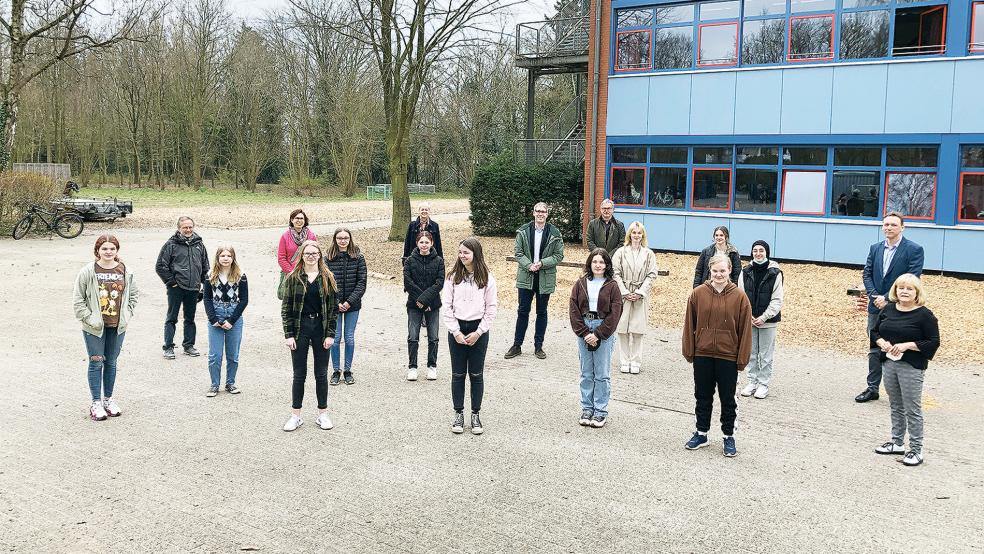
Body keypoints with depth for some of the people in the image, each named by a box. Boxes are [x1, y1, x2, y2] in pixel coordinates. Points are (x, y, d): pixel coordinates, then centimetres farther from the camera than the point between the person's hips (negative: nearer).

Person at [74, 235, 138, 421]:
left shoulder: (125, 272, 1)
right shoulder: (88, 271, -8)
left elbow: (133, 295, 14)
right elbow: (78, 299, -5)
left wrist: (126, 315, 4)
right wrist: (88, 318, -11)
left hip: (117, 326, 3)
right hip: (95, 327, -3)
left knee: (111, 363, 13)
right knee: (96, 363, 2)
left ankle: (108, 399, 25)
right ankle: (96, 402, 12)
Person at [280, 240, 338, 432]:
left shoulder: (327, 278, 1)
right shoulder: (293, 278, -1)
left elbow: (333, 307, 1)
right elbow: (286, 308, -1)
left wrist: (330, 334, -5)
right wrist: (288, 335, -7)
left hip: (321, 328, 1)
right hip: (300, 328, 0)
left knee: (321, 373, 8)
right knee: (299, 374, 5)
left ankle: (323, 414, 19)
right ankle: (296, 415, 15)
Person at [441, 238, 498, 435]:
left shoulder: (487, 278, -3)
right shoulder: (453, 277, 0)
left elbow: (491, 309, -2)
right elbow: (446, 306, -1)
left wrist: (478, 333, -8)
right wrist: (456, 332, -8)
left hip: (479, 331, -1)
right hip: (456, 330, 1)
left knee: (476, 374, 7)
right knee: (458, 374, 7)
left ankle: (475, 415, 17)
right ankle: (458, 414, 18)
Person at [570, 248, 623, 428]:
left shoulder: (612, 286, -3)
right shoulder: (580, 284, 4)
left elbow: (615, 313, -7)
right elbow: (573, 309, 1)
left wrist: (598, 334, -11)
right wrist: (584, 333, -8)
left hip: (604, 330, -2)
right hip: (584, 329, 3)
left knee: (602, 374, 2)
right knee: (586, 373, 10)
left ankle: (601, 411, 9)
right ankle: (587, 409, 19)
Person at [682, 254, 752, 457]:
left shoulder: (739, 297, -7)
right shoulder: (698, 294, -4)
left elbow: (745, 330, -3)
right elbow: (689, 324, 2)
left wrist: (742, 359, -4)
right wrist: (689, 351, 1)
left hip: (728, 357, -2)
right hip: (702, 356, 2)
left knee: (728, 399, 10)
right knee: (703, 397, 14)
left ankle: (729, 436, 25)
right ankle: (701, 433, 28)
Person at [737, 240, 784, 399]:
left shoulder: (775, 273, -7)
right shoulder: (745, 272, 2)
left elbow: (777, 300, -7)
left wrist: (764, 317, -13)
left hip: (767, 321, -3)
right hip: (749, 320, 3)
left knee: (766, 354, 4)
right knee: (751, 353, 12)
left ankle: (764, 384, 14)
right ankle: (752, 382, 23)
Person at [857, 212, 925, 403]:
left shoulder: (914, 250, -7)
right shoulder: (875, 248, 10)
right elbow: (867, 274, 8)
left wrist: (887, 299, -16)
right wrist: (875, 297, -8)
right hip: (877, 308, 5)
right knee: (875, 350, 12)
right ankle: (872, 388, 22)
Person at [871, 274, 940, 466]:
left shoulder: (924, 315, -10)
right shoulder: (888, 309, 6)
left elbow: (934, 342, -11)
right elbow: (875, 332, 13)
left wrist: (907, 345, -19)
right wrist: (882, 342, -8)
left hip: (911, 367, -6)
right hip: (888, 363, 6)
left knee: (912, 409, 0)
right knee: (896, 406, 18)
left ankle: (916, 449, 9)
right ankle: (896, 442, 30)